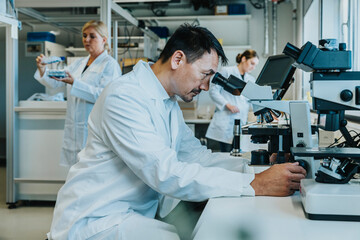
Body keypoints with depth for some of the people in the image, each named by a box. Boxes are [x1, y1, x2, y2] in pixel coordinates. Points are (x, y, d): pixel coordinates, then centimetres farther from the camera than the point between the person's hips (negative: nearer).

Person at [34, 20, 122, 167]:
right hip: (74, 130, 7)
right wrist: (42, 70, -7)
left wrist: (74, 83, -25)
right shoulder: (79, 63, 18)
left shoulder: (110, 64, -5)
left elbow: (104, 95, -18)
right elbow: (55, 83, 12)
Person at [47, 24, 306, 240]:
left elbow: (195, 154, 9)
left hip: (143, 209, 9)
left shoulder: (169, 102, 11)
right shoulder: (124, 97, -22)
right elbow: (166, 173, -29)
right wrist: (256, 184, -30)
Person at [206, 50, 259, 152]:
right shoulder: (227, 71, 3)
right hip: (225, 121, -5)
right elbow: (213, 91, -2)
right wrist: (227, 104, -13)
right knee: (227, 153, -9)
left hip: (241, 122, 5)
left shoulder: (251, 80, 20)